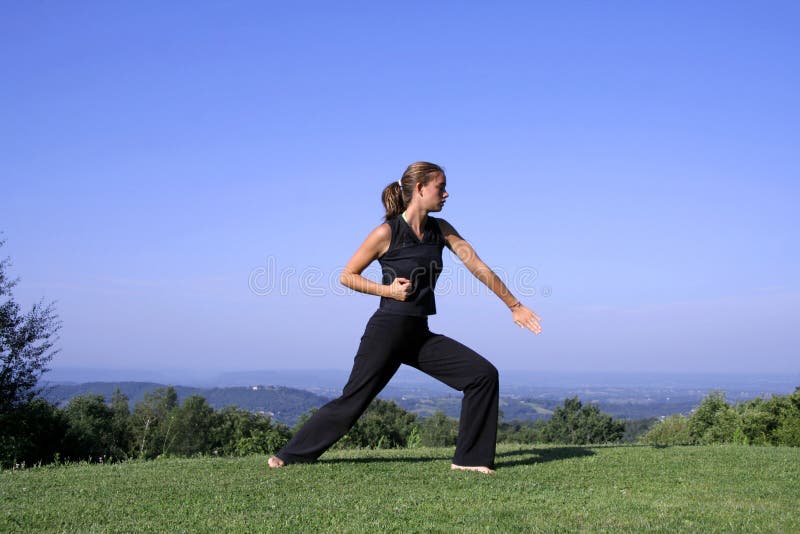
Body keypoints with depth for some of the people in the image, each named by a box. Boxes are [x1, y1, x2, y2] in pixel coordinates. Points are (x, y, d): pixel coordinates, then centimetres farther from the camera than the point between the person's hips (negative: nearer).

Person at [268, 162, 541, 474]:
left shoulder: (441, 230, 5)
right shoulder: (387, 233, -11)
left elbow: (478, 267, 3)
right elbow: (347, 276, -3)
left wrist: (514, 305, 3)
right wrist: (386, 289, -15)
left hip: (420, 335, 6)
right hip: (387, 331, -6)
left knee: (484, 374, -5)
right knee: (352, 401, -2)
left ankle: (470, 458, 3)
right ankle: (290, 455, 16)